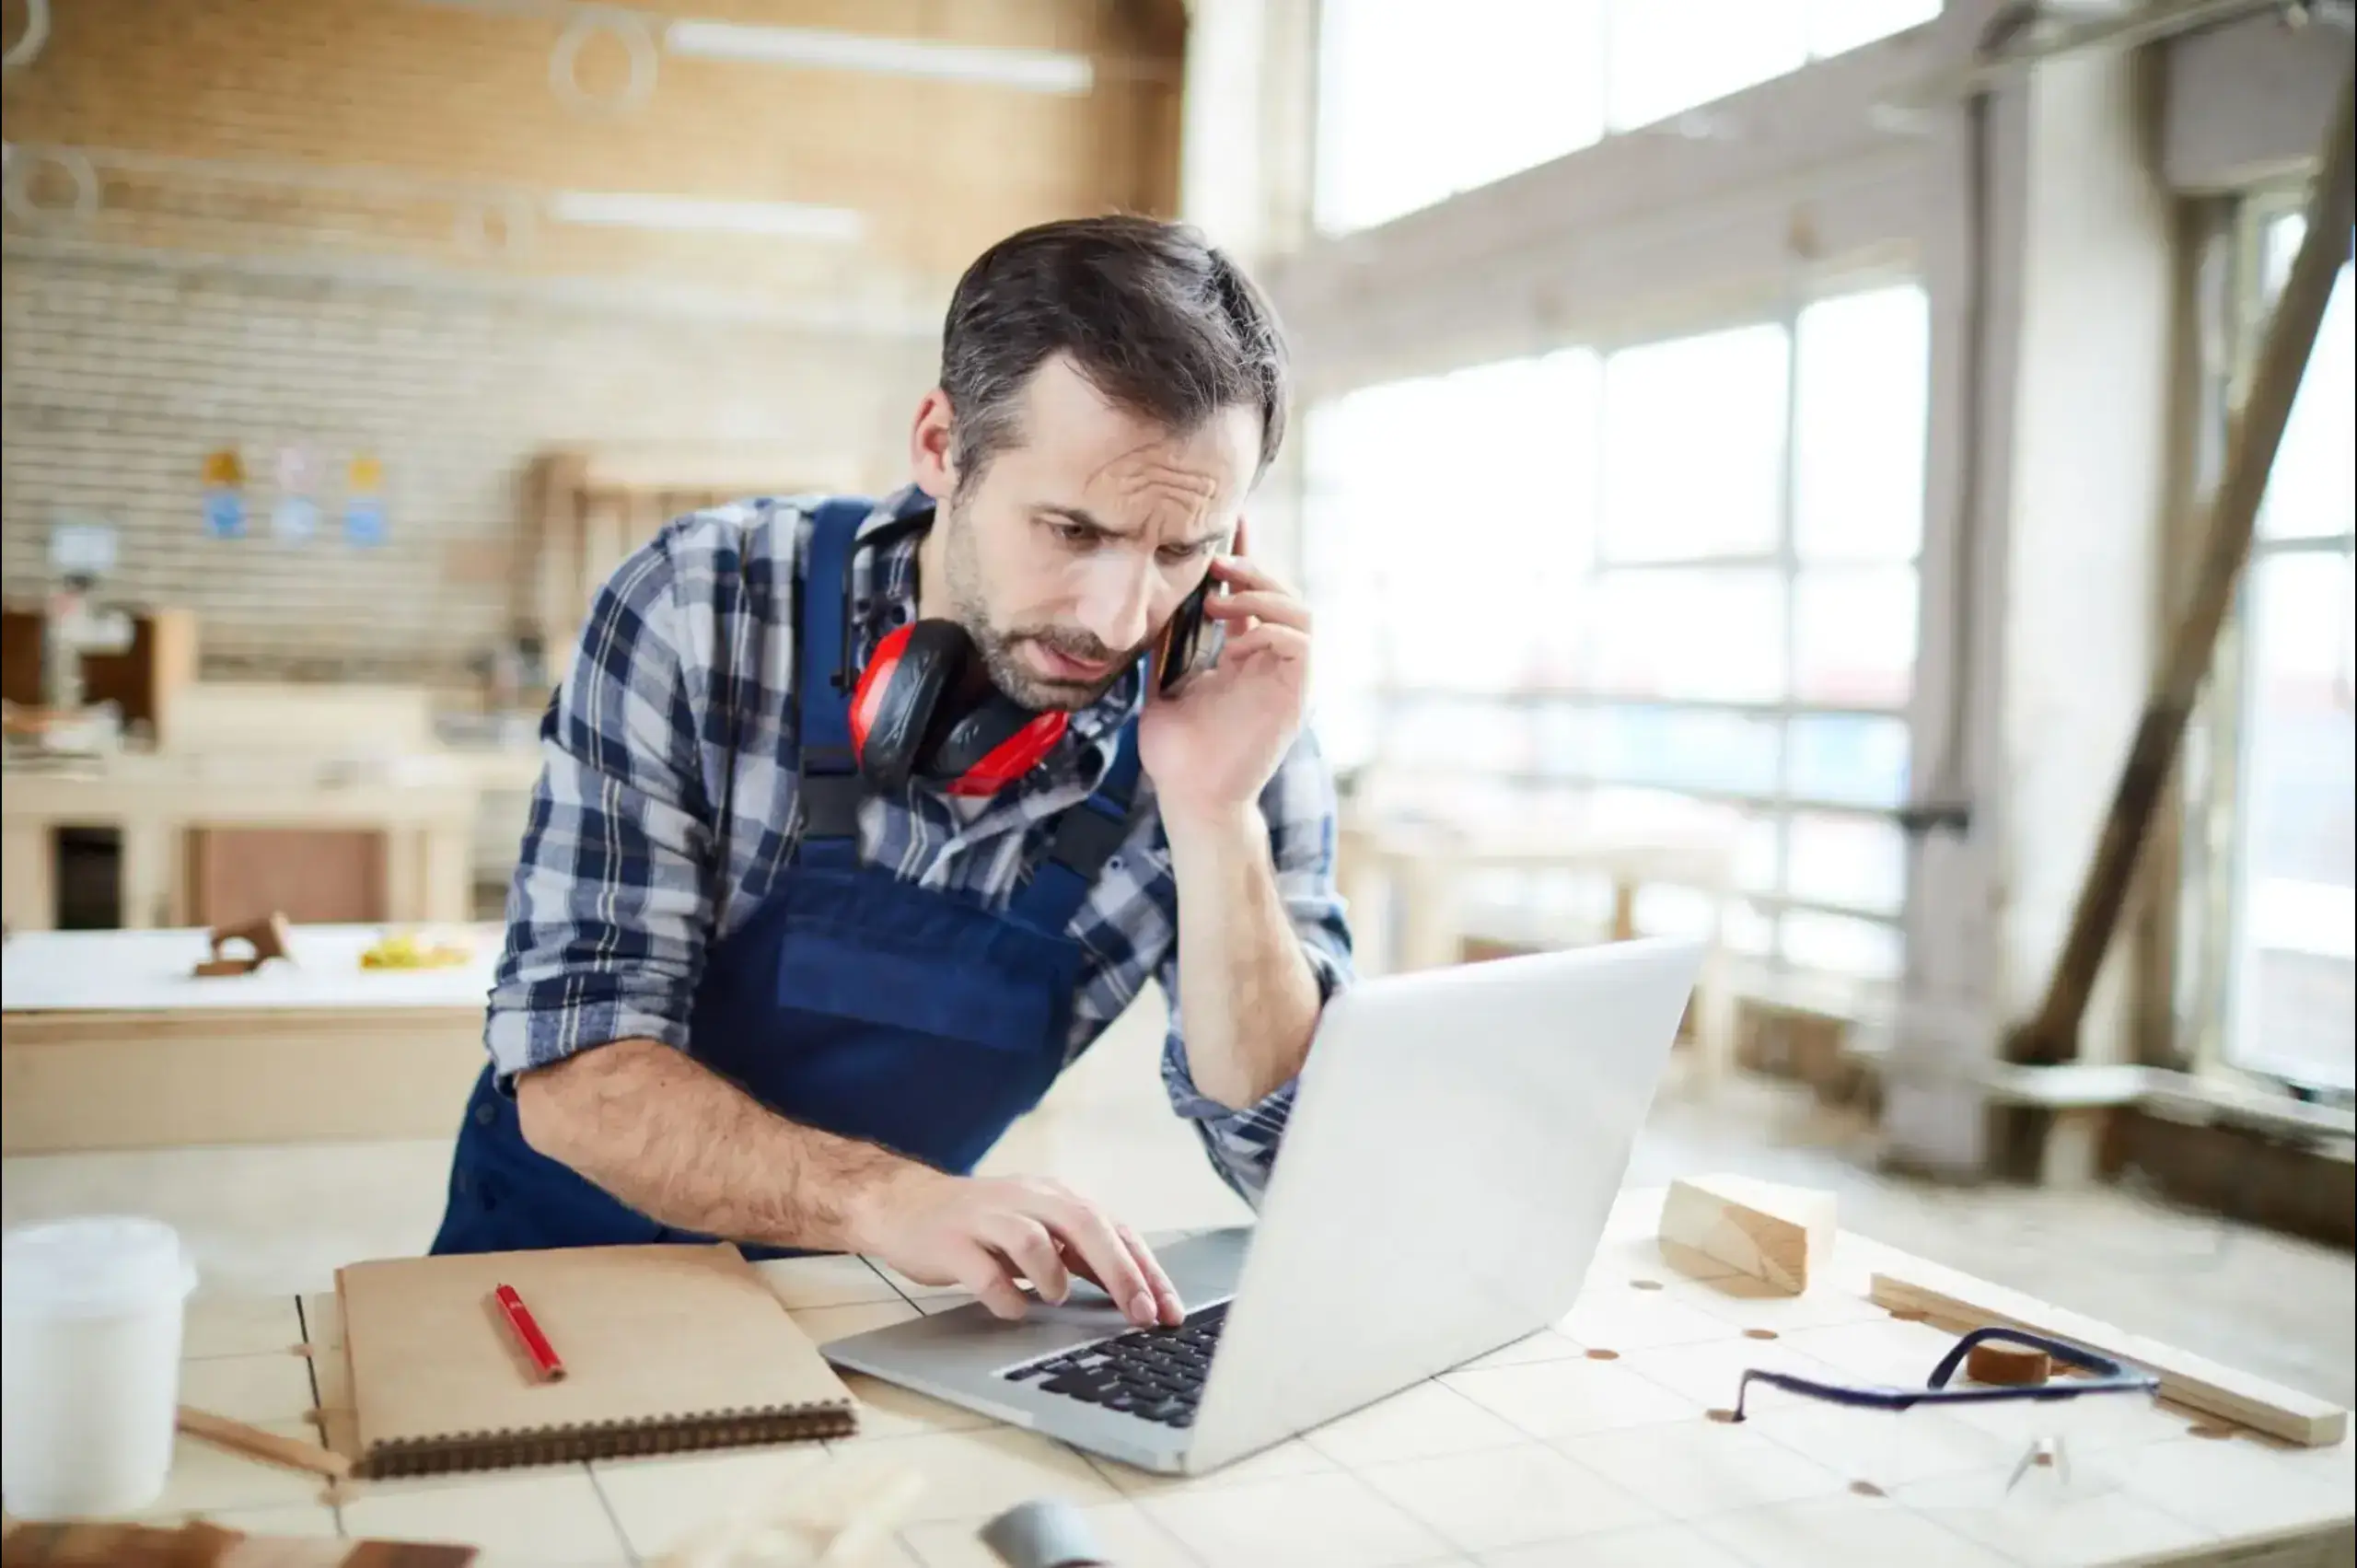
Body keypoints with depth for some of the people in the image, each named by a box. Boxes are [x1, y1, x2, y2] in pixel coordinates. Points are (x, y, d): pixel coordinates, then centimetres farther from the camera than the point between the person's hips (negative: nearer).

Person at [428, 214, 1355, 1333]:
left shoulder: (1232, 719, -12)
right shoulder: (702, 610, -17)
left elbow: (1301, 1170, -13)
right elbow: (570, 1074, -18)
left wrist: (1215, 817, -26)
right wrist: (882, 1198, -34)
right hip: (569, 1260, -1)